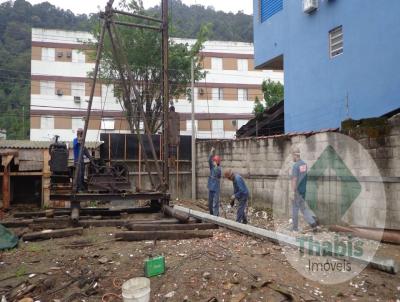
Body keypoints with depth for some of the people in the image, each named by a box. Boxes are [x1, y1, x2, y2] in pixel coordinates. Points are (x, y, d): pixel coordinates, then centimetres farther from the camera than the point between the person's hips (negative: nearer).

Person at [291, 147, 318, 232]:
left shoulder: (295, 166, -17)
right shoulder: (305, 164, 7)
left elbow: (294, 180, -21)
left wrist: (292, 192, -20)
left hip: (297, 190, -7)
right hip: (304, 189, 7)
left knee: (295, 209, 5)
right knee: (303, 207, 16)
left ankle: (295, 228, 14)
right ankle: (313, 222, 1)